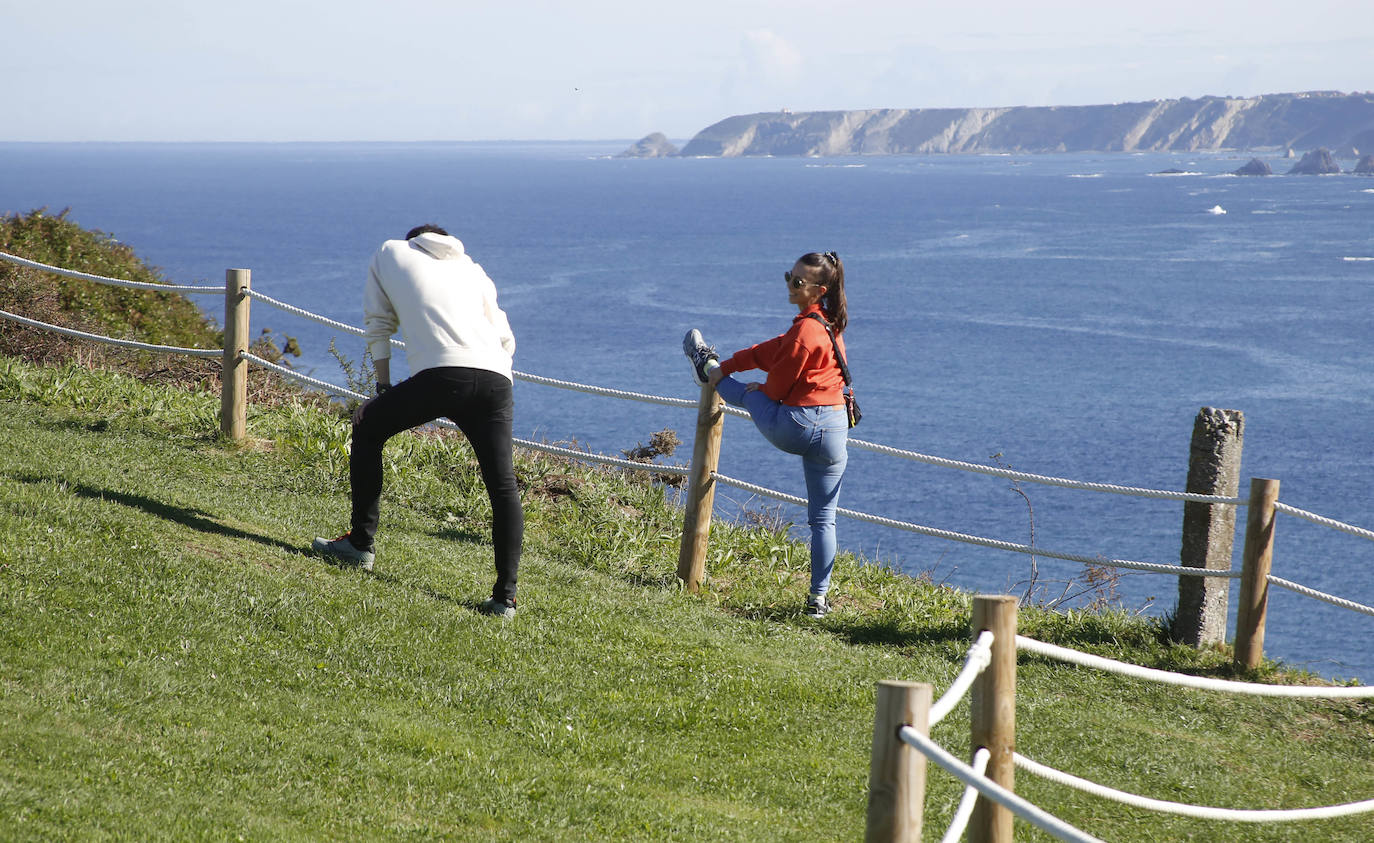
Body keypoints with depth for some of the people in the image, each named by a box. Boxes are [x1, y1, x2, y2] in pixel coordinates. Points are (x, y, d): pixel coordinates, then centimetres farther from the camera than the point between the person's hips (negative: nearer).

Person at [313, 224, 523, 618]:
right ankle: (505, 596, -4)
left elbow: (379, 326, 24)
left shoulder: (391, 253, 26)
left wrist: (383, 385, 28)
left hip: (439, 375, -3)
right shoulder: (472, 268, 31)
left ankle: (361, 544, 21)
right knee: (504, 486, 4)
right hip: (496, 379, 3)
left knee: (367, 428, 21)